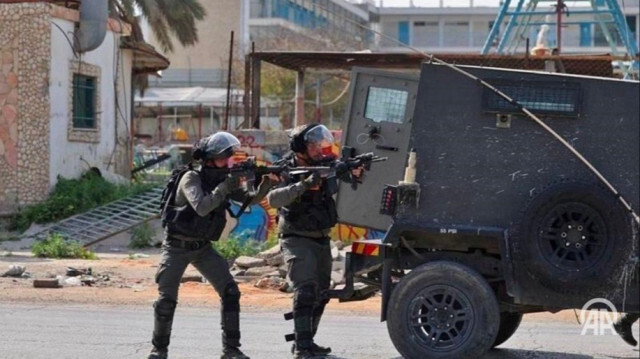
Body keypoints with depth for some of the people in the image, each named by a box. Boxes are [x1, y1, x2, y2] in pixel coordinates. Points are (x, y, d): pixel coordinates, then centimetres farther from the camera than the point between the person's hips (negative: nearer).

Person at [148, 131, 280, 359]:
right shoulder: (191, 178, -18)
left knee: (230, 292, -7)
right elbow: (201, 208, -33)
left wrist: (266, 184, -14)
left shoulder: (222, 179, 1)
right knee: (167, 299, -7)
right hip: (177, 247, -5)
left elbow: (251, 199, 4)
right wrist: (224, 188, -34)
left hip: (203, 247, 6)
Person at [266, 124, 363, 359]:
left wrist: (354, 174, -29)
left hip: (322, 240, 7)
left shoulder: (325, 167, 2)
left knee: (320, 294, 13)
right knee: (305, 291, -19)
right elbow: (273, 199, -30)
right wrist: (303, 185, -40)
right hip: (297, 240, -7)